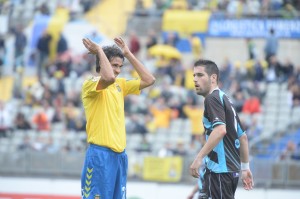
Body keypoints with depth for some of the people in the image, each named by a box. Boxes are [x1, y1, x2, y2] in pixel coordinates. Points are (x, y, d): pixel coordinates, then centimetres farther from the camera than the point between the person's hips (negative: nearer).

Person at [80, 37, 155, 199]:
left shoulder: (120, 85, 15)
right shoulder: (91, 84, -9)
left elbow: (149, 80, 14)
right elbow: (109, 77, -29)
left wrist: (128, 54, 12)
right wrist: (100, 51, -16)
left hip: (119, 154, 8)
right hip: (100, 154, -8)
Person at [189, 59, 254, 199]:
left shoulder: (212, 98, -9)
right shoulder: (225, 99, 21)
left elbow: (220, 130, -25)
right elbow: (243, 136, 25)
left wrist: (199, 158, -28)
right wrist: (245, 168, 28)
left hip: (219, 171, -10)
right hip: (232, 170, 10)